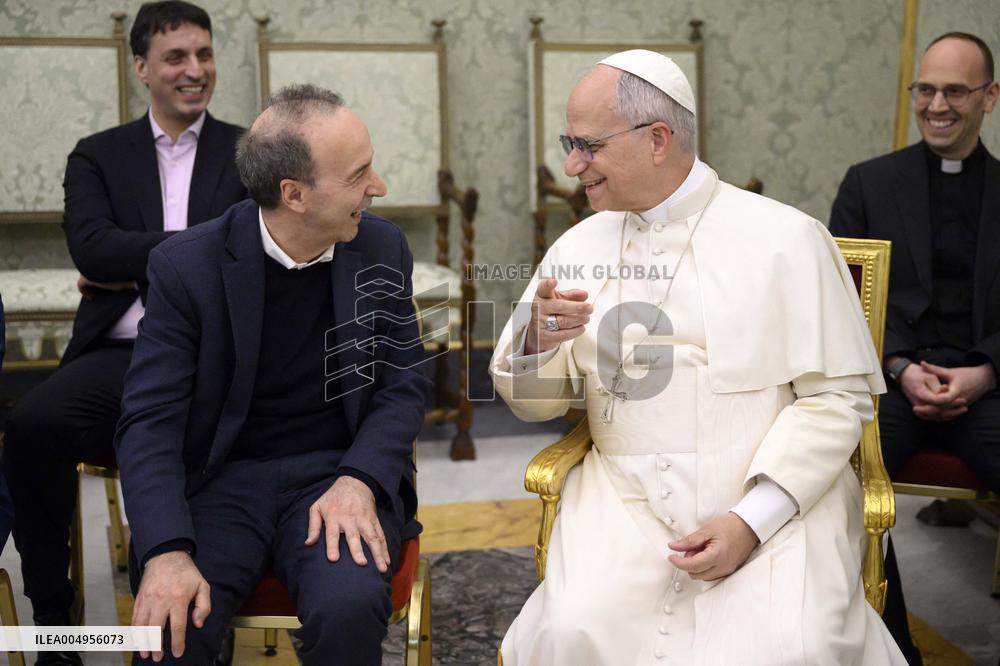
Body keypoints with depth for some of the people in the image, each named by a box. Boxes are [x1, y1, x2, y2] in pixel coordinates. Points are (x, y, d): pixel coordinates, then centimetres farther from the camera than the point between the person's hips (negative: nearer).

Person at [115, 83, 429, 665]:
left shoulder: (383, 249, 1)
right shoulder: (186, 266, -8)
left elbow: (406, 384, 4)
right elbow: (150, 420, -10)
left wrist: (358, 481, -16)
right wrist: (167, 551, -25)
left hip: (339, 472, 1)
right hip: (222, 481, -1)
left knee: (349, 608, -29)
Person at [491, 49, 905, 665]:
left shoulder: (786, 238, -2)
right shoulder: (579, 246, 10)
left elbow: (838, 396, -5)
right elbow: (533, 402, 14)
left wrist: (751, 520, -16)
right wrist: (536, 341, -10)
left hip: (776, 495, -2)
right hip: (626, 498, 2)